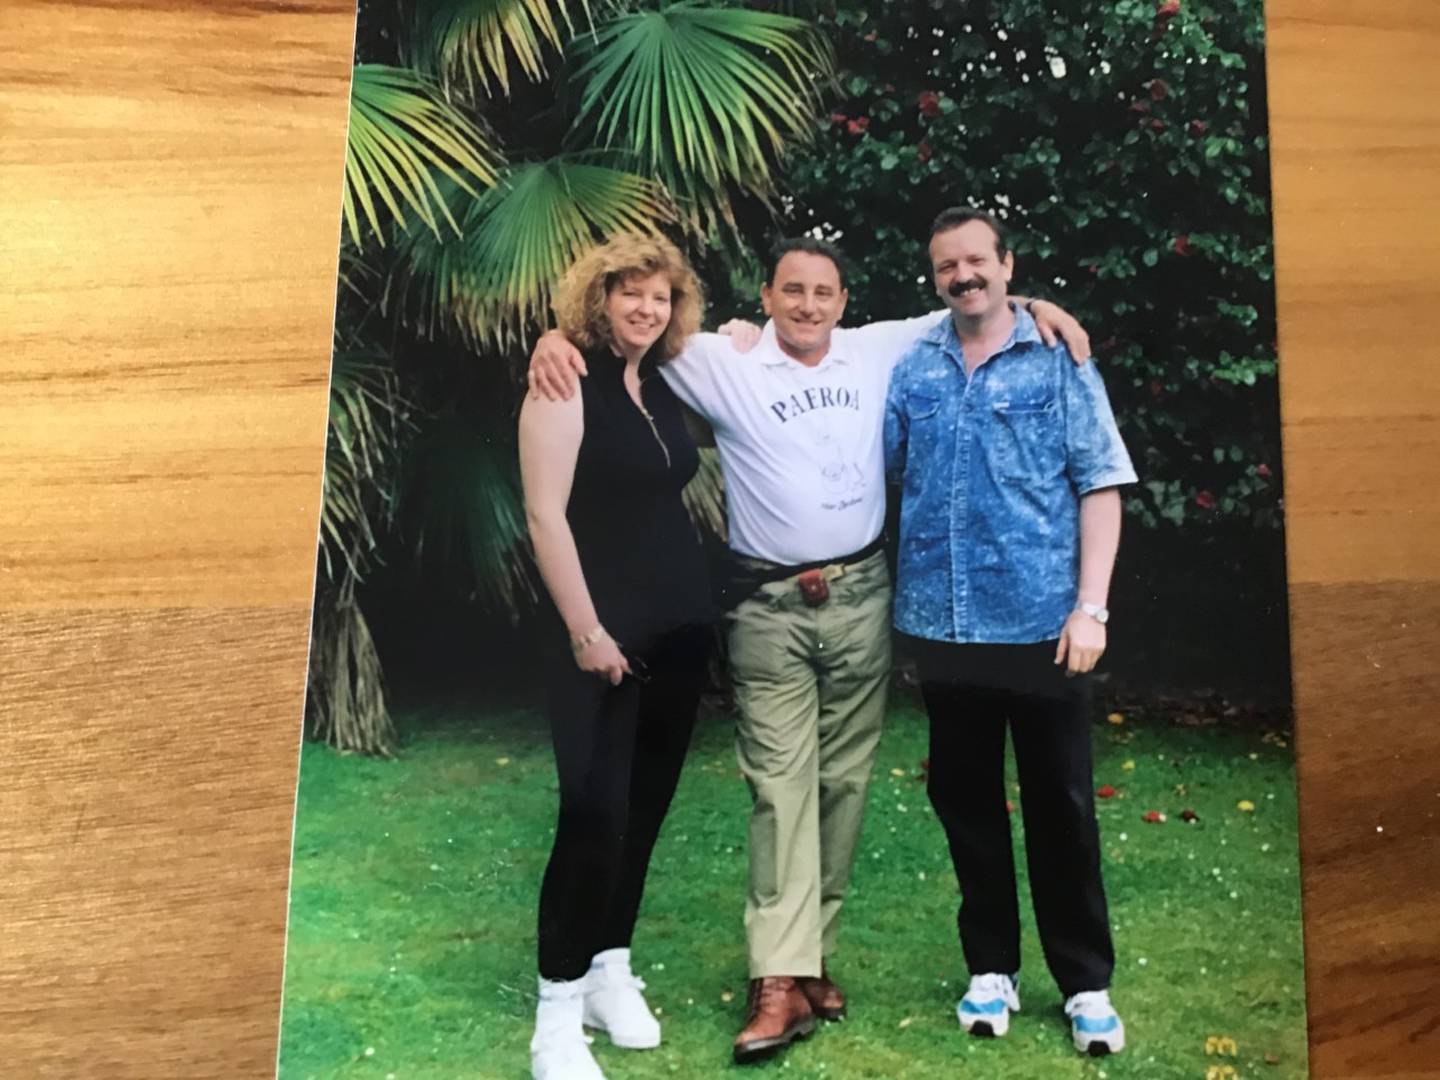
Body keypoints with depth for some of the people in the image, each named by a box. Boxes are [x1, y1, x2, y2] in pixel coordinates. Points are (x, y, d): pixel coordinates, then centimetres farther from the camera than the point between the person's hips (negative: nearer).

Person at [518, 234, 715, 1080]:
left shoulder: (665, 389, 12)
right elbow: (545, 513, -14)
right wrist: (585, 628, -17)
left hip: (679, 628, 7)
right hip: (604, 632, -7)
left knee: (645, 807, 11)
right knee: (595, 811, -10)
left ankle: (611, 971, 25)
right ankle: (559, 1009, 3)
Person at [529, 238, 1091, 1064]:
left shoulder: (879, 352, 7)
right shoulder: (726, 364, -2)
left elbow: (961, 312, 19)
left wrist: (1033, 306, 4)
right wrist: (560, 335, -20)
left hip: (861, 598, 3)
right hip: (771, 609, -3)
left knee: (844, 781, 7)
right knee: (781, 785, -6)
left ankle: (813, 954, 19)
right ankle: (780, 981, -6)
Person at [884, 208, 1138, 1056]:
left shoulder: (1060, 361, 0)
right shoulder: (911, 367, 6)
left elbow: (1100, 487, -3)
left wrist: (1090, 606, -10)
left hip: (1043, 623, -2)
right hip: (944, 624, 3)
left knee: (1061, 804, 7)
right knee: (964, 798, 12)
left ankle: (1087, 981, 23)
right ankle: (992, 966, 28)